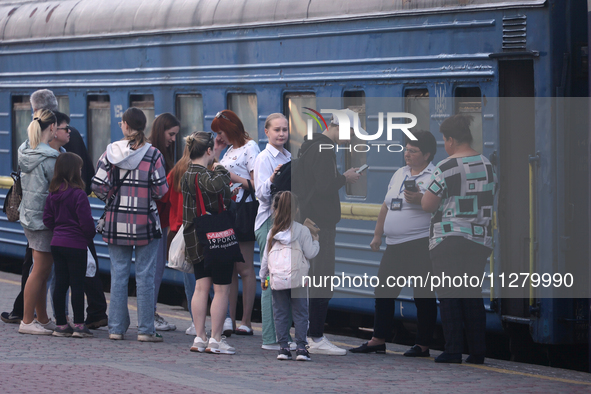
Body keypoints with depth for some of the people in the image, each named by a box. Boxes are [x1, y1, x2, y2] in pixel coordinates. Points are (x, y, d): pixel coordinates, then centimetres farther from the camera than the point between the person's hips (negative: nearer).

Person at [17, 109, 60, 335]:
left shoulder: (25, 152, 7)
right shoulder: (49, 157, -19)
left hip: (28, 215, 9)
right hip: (44, 217, -9)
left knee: (42, 271, 15)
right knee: (40, 271, -1)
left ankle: (43, 319, 21)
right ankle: (27, 321, 2)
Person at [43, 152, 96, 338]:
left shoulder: (53, 193, 5)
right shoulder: (78, 194, -15)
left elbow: (47, 219, 9)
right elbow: (86, 222, -15)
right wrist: (90, 235, 4)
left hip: (57, 244, 7)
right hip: (76, 244, -6)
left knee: (60, 284, 9)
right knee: (77, 285, -2)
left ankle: (60, 324, 12)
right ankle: (79, 325, 0)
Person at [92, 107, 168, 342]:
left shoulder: (111, 152, -2)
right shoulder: (153, 155, -7)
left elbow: (98, 186, -6)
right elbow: (161, 190, -8)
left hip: (117, 221, 2)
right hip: (146, 221, -2)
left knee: (118, 274, 8)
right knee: (144, 275, 2)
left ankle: (116, 327, 11)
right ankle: (145, 329, 3)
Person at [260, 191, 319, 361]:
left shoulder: (273, 232, 6)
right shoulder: (303, 230, -3)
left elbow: (266, 257, 10)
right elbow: (310, 253, -2)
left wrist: (263, 277, 21)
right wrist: (315, 242, 18)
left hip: (277, 279, 2)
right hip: (298, 278, -2)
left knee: (280, 313, 7)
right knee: (300, 312, 3)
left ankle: (284, 347, 3)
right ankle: (301, 347, -3)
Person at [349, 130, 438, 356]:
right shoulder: (399, 175, 18)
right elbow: (386, 206, 23)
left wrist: (420, 199, -25)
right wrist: (377, 234, 20)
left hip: (421, 244, -8)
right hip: (395, 245, 8)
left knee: (423, 296, -3)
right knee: (383, 292, 7)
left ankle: (423, 345, 3)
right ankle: (378, 340, 14)